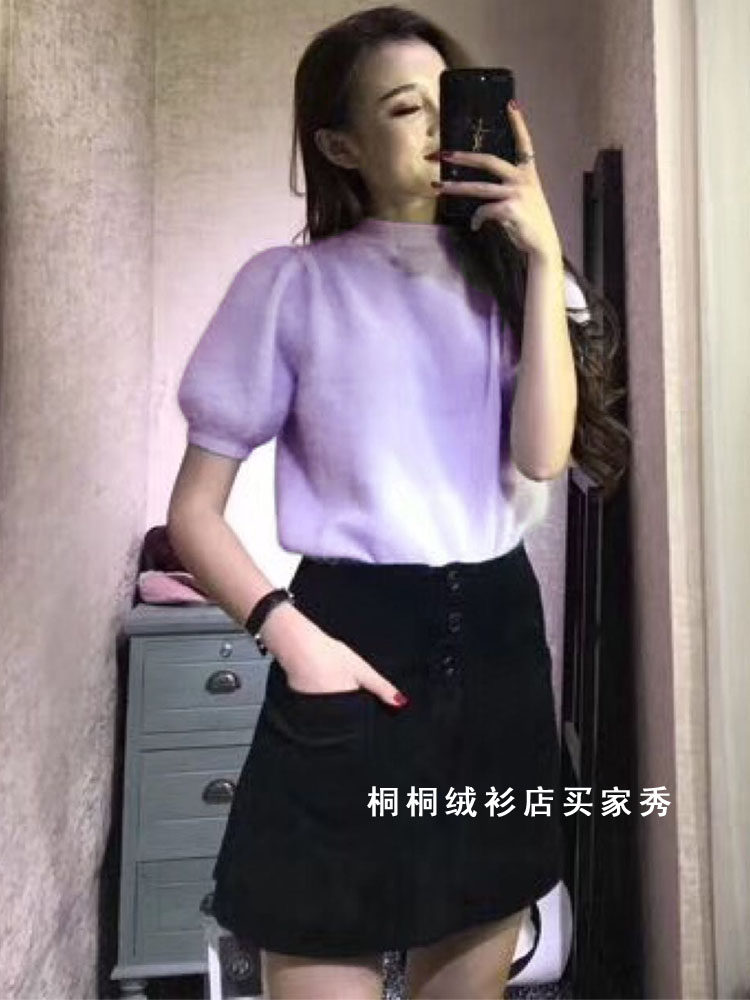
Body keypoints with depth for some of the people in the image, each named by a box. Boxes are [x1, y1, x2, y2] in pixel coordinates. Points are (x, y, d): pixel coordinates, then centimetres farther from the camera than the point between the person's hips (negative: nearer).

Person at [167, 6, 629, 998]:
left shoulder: (509, 271, 9)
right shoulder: (292, 284, -3)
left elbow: (542, 456, -8)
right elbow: (194, 513, -3)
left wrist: (541, 256, -10)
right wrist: (291, 634, -17)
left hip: (500, 634, 5)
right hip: (360, 636, -4)